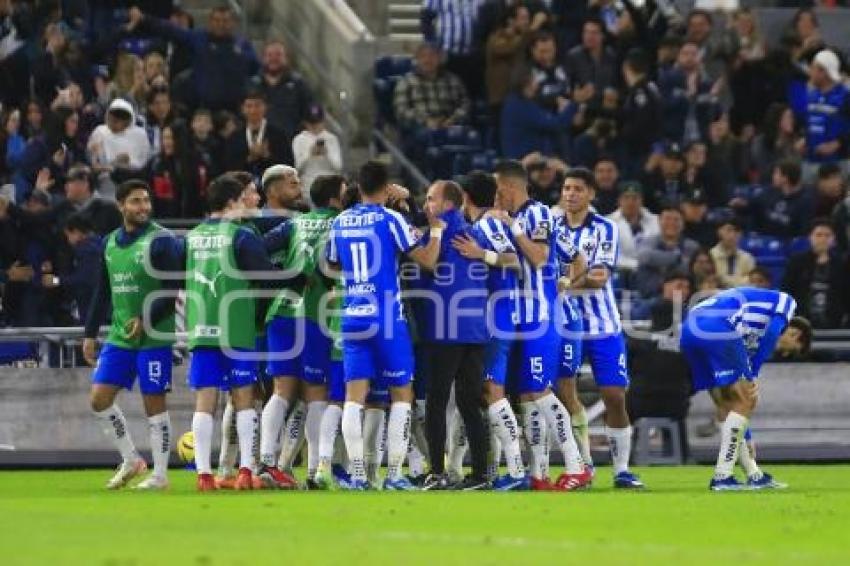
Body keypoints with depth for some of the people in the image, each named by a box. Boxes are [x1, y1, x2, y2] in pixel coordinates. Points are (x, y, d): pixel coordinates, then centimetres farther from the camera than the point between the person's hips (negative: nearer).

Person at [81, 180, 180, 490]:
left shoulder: (162, 241, -8)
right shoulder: (111, 243, 11)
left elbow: (173, 290, -13)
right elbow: (102, 292, 18)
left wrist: (146, 320, -21)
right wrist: (90, 334, 15)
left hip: (154, 338, -6)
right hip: (119, 337, 6)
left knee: (154, 404, -2)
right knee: (99, 398, 2)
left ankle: (160, 474, 7)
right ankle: (130, 460, 16)